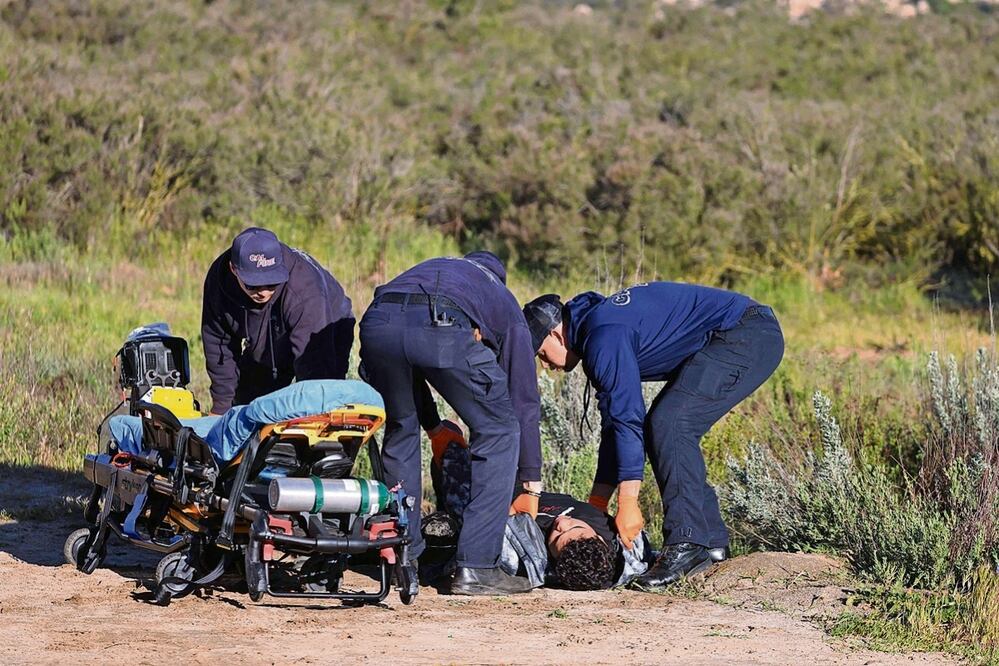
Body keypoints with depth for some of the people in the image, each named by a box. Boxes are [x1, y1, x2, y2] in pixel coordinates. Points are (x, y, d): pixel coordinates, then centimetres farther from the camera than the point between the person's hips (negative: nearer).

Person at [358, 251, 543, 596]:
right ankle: (475, 568, 11)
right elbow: (524, 398, 33)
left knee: (400, 429, 29)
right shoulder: (506, 307, 35)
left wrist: (434, 425, 46)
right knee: (498, 430, 16)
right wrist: (531, 486, 37)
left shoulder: (435, 268, 45)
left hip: (378, 322, 4)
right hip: (442, 331, -4)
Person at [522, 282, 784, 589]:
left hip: (745, 336, -11)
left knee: (669, 425, -18)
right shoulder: (593, 328, 15)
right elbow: (615, 422, 19)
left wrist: (628, 503, -18)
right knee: (662, 429, 9)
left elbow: (627, 418, -20)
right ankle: (711, 540, 9)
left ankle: (688, 544, -18)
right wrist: (596, 505, 19)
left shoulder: (604, 336, -17)